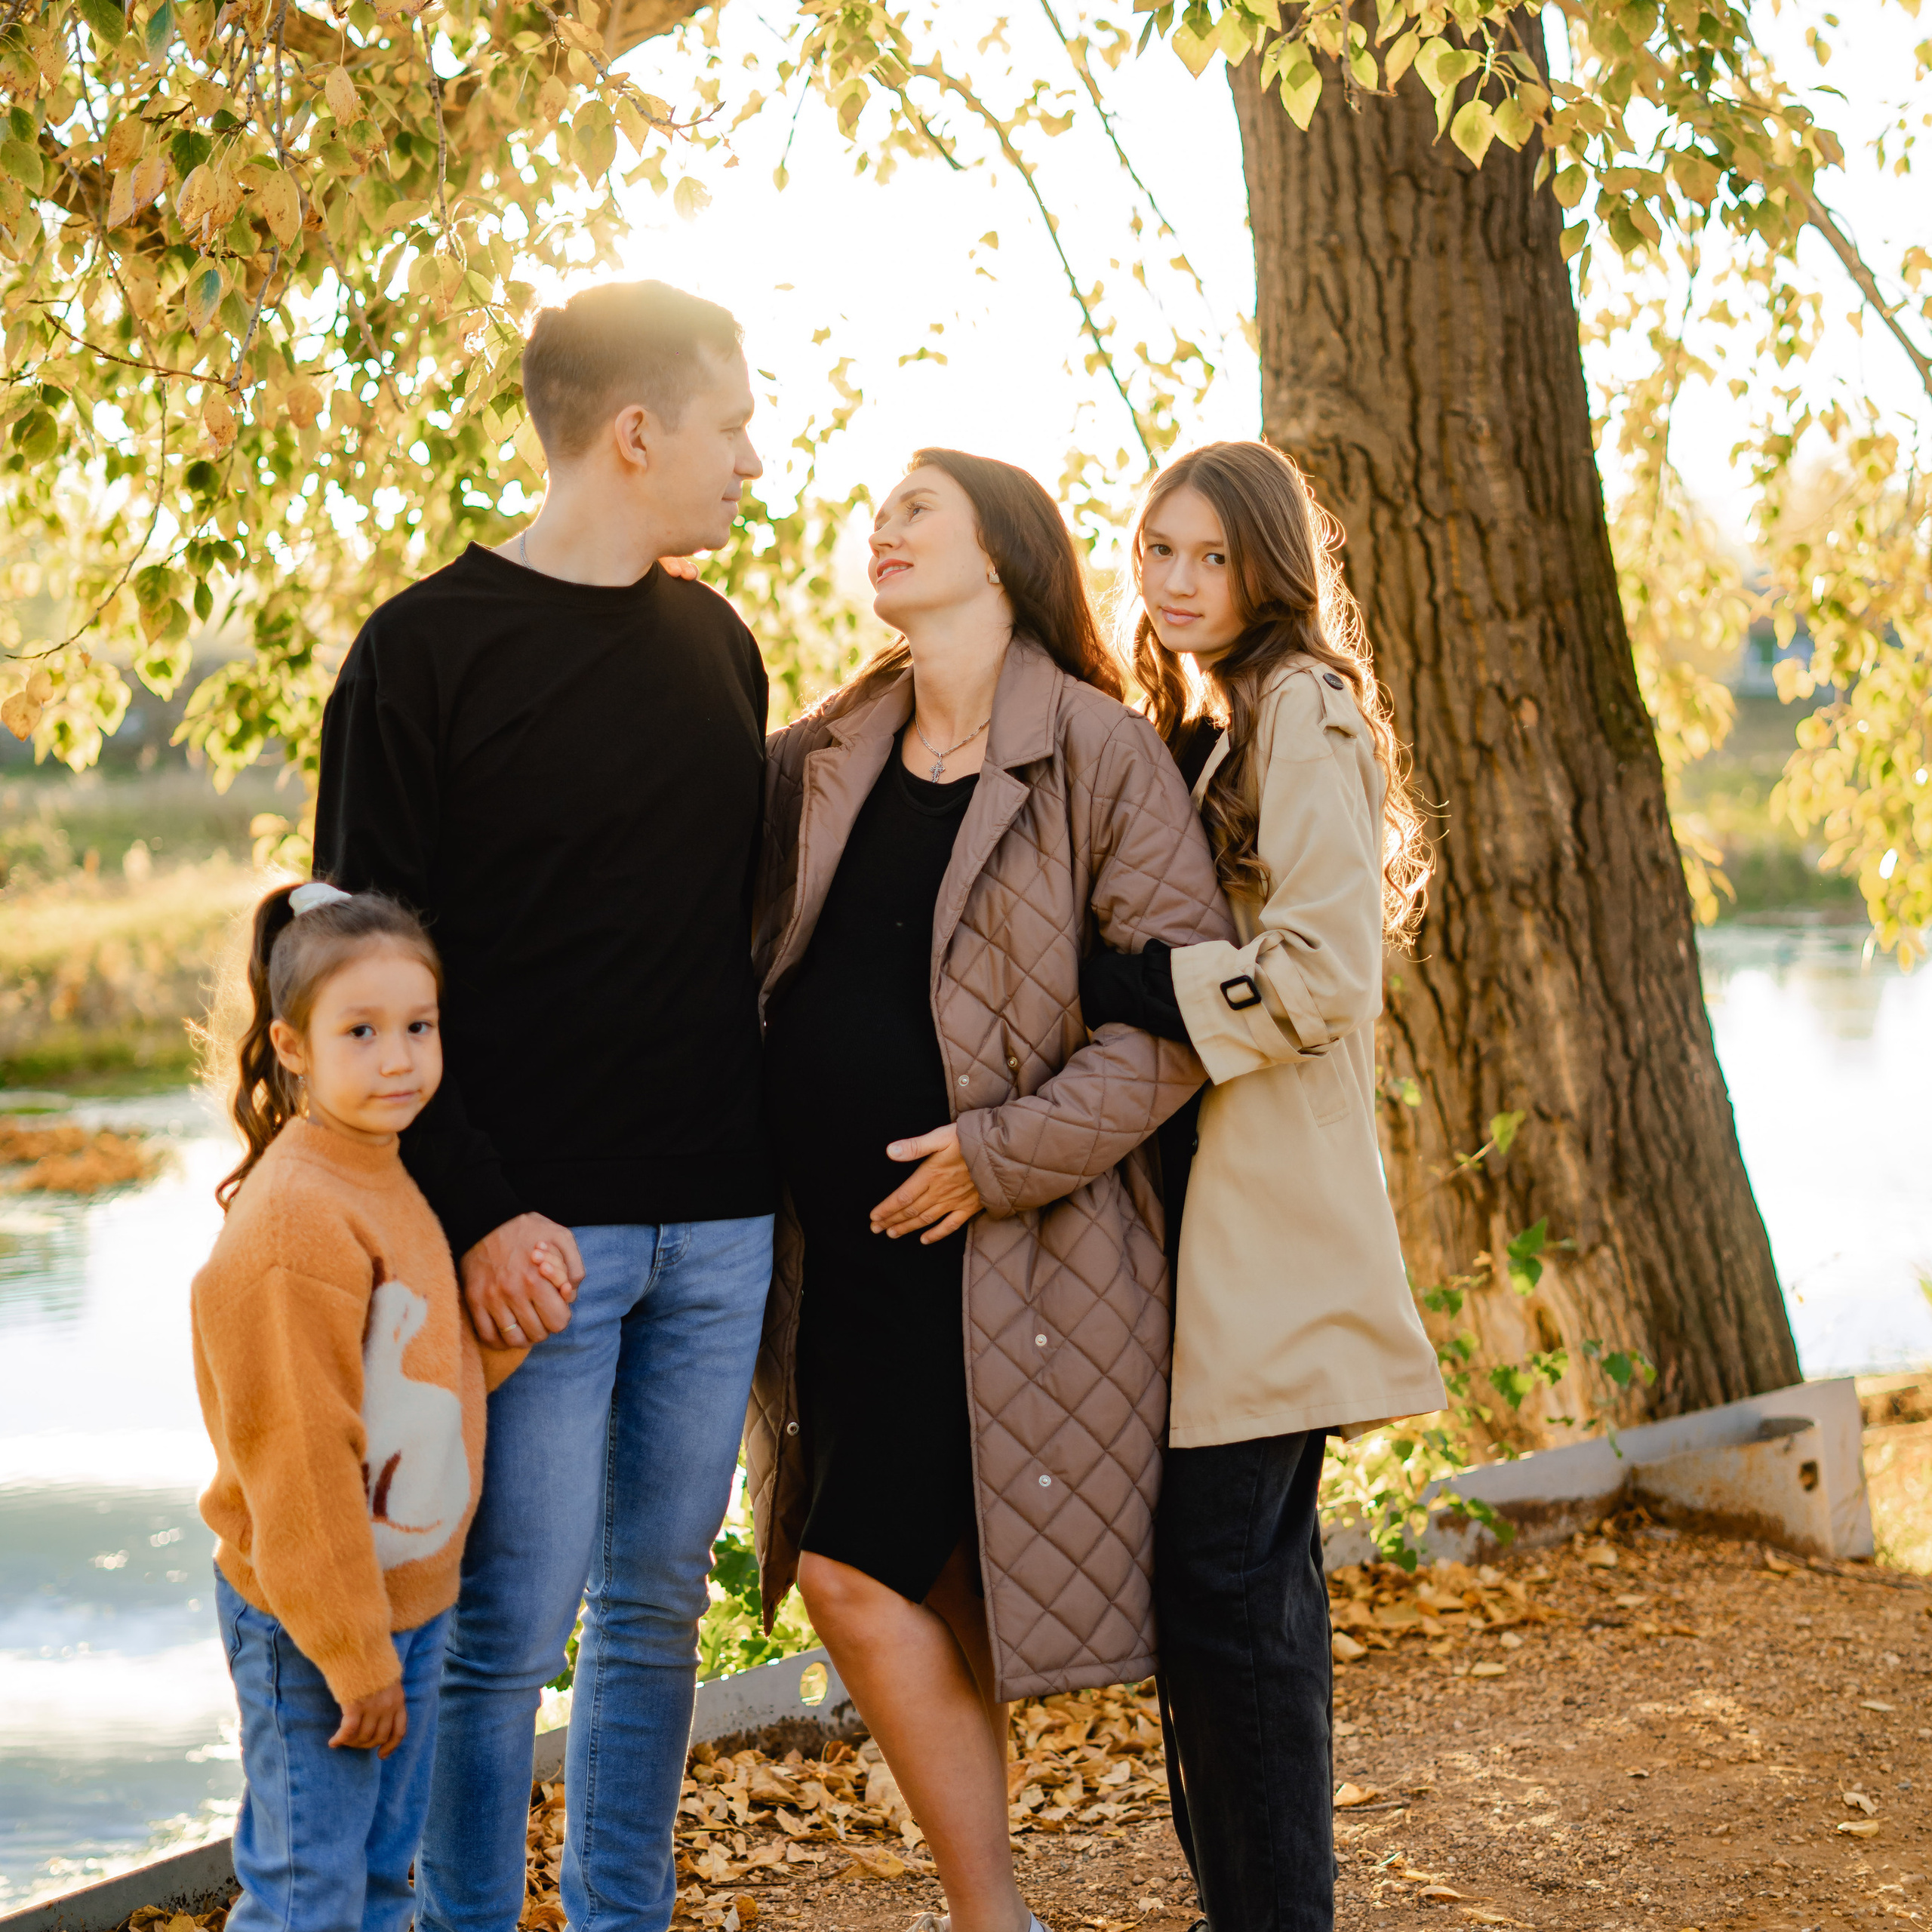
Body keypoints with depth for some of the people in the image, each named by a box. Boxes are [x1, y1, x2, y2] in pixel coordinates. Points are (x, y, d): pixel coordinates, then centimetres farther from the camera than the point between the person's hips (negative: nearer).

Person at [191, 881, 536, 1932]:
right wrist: (356, 1655, -19)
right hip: (310, 1622, -9)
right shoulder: (297, 1218, -22)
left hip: (413, 1598, 9)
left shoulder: (391, 1185, 7)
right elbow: (297, 1460, -22)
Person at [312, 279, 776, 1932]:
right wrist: (473, 1208, -16)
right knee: (511, 1620, -4)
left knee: (659, 1606, 11)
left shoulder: (717, 645, 13)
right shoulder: (428, 651, -6)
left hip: (718, 1224, 6)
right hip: (536, 1229, -6)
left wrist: (750, 1152, 14)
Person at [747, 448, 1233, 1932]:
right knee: (939, 1591, 10)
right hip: (849, 1245, 6)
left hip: (1004, 1247, -6)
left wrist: (1005, 1153, -15)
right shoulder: (830, 760, 11)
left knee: (857, 1573, -10)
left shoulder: (1099, 754, -7)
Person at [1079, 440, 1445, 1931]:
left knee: (1226, 1571, -9)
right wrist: (1125, 985, 7)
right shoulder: (1204, 725, 19)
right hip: (1209, 1213, 9)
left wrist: (1117, 988, -16)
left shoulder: (1302, 709, -9)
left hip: (1271, 1225, -9)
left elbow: (1323, 969, -18)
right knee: (1245, 1567, 13)